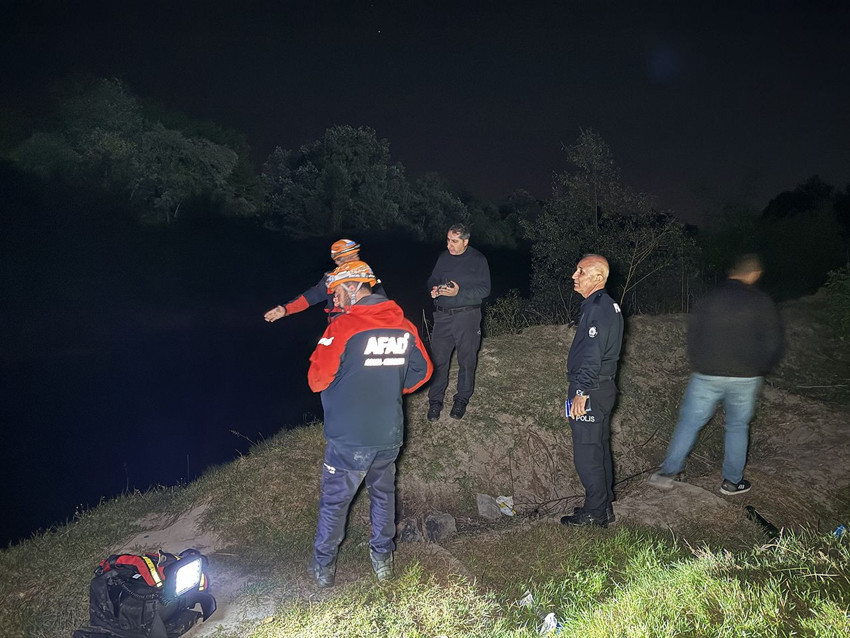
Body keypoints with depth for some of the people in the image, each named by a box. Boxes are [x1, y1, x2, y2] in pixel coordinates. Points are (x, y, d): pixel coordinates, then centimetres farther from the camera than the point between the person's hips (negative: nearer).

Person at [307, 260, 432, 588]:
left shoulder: (343, 327, -19)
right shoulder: (405, 326, -2)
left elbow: (317, 379, -16)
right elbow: (422, 370, 8)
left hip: (349, 439, -4)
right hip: (390, 434, 5)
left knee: (334, 501, 15)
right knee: (383, 493, 24)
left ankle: (323, 566, 32)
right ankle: (383, 558, 38)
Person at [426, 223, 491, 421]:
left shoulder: (478, 260, -3)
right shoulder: (443, 257, 9)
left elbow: (484, 289, -8)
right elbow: (432, 280, 19)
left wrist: (459, 292, -20)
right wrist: (434, 290, -5)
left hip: (467, 317, -3)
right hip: (443, 316, 3)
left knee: (467, 360, 7)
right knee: (438, 359, 2)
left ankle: (462, 400, 24)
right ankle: (435, 400, 13)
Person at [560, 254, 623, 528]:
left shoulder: (598, 308, -20)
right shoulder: (607, 305, 13)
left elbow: (592, 354, -25)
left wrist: (581, 392, -24)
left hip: (590, 391, -11)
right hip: (603, 388, 11)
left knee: (586, 454, 0)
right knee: (600, 449, 18)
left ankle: (595, 512, 11)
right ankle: (604, 505, 30)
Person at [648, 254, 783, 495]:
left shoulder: (708, 299, 0)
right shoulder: (762, 303, -2)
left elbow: (693, 338, 5)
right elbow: (773, 344, 1)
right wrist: (759, 371, 16)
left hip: (707, 376, 0)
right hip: (746, 378, 0)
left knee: (689, 422, 9)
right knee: (738, 426, 15)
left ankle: (668, 472, 8)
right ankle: (732, 481, 24)